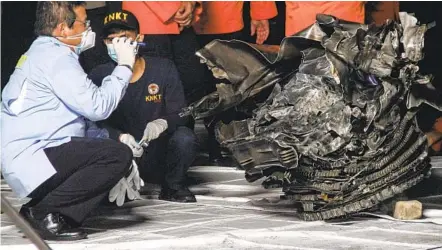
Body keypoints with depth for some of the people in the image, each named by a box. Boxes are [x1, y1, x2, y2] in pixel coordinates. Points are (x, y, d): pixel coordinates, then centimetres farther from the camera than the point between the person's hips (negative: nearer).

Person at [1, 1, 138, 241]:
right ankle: (42, 210, -13)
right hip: (31, 160, -11)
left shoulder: (42, 52, 22)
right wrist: (124, 66, -5)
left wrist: (113, 139, 12)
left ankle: (59, 218, 3)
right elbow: (96, 106, -17)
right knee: (119, 155, -20)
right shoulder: (56, 57, -11)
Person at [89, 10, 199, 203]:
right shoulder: (99, 76, -3)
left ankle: (173, 187, 0)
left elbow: (179, 114, -6)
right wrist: (119, 137, -32)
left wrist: (162, 123, -30)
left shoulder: (163, 69, -2)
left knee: (185, 138, -29)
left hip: (158, 155, 1)